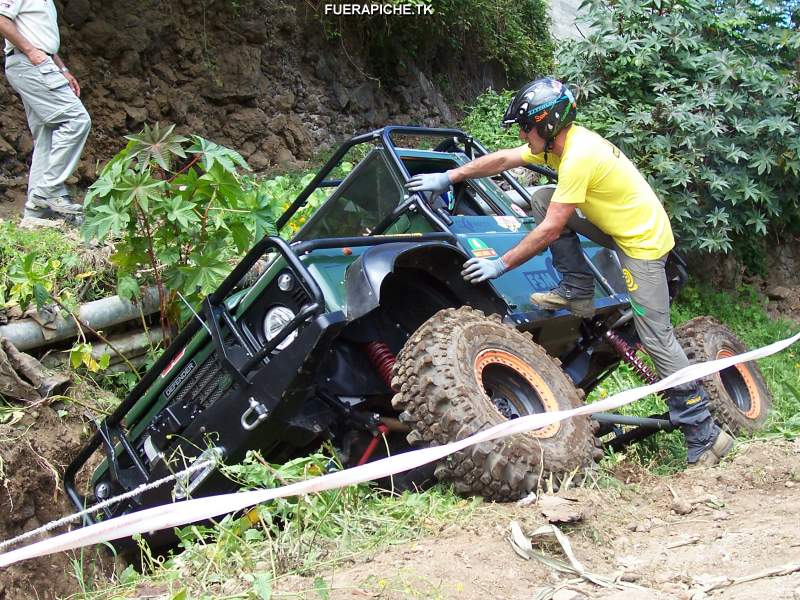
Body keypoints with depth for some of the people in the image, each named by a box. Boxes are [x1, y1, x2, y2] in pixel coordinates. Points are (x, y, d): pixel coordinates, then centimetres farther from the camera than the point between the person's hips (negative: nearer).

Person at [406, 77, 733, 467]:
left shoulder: (578, 156, -27)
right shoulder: (559, 140, 1)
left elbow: (549, 231, -26)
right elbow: (502, 159, 9)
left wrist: (500, 265, -20)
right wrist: (448, 178, 6)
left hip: (643, 242, -9)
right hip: (616, 225, 9)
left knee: (656, 338, -9)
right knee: (542, 198, 2)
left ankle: (705, 435, 1)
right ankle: (578, 292, 5)